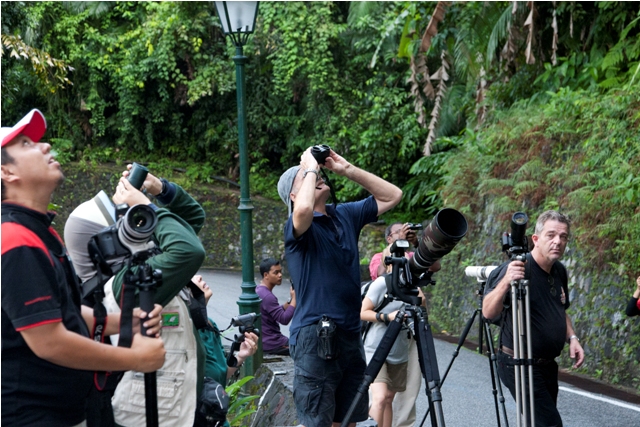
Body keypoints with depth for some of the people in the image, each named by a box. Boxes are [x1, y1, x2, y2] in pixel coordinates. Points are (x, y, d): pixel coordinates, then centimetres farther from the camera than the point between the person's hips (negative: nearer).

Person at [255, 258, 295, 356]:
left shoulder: (259, 290, 9)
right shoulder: (267, 296, -22)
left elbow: (278, 312, 14)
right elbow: (284, 319, -22)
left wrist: (291, 300, 0)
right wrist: (294, 298, -15)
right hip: (271, 344, -10)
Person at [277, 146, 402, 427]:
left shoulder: (346, 214, 12)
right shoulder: (297, 225, -8)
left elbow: (392, 195, 14)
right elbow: (303, 210, -33)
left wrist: (347, 169, 5)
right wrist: (310, 168, -15)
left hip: (350, 334, 7)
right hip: (315, 337, -7)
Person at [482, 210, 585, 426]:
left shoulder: (559, 271, 8)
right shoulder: (518, 268, -18)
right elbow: (488, 313, -27)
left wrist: (572, 337, 6)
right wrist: (505, 282, -43)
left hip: (548, 365, 8)